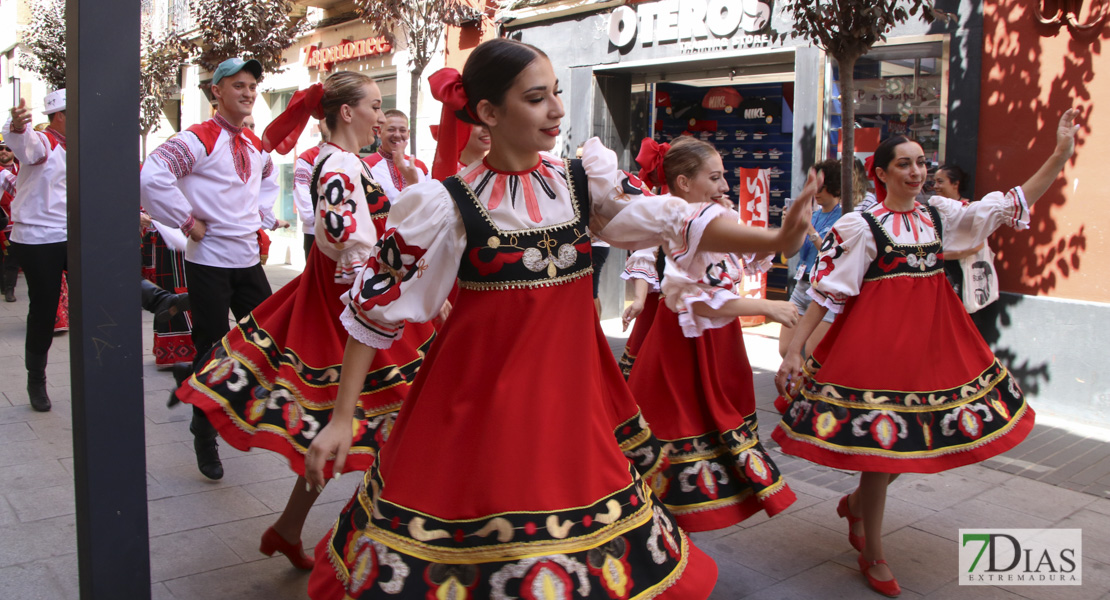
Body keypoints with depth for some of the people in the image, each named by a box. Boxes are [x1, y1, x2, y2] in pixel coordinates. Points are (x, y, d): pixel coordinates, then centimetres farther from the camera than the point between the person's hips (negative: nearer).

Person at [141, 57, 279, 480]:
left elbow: (268, 181, 33)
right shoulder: (198, 139, -11)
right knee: (212, 350, 1)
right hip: (209, 261, -6)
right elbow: (152, 177, -25)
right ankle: (205, 437, 17)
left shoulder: (256, 145, 11)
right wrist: (187, 222, -19)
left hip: (248, 258, 6)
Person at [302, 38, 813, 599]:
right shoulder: (449, 205, -11)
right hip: (479, 403, -3)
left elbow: (672, 219, -8)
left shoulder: (582, 182, 1)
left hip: (571, 396, 4)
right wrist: (341, 420, -7)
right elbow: (375, 307, -7)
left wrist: (775, 240, -22)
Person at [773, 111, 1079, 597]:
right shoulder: (861, 226, -8)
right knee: (881, 439, -1)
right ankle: (873, 556, 17)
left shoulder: (941, 214, 8)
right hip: (878, 336, -6)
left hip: (932, 333, 6)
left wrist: (1061, 155, -1)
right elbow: (826, 293, -10)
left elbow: (1013, 206, 9)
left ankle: (855, 502, 39)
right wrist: (793, 353, -14)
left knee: (915, 436, 11)